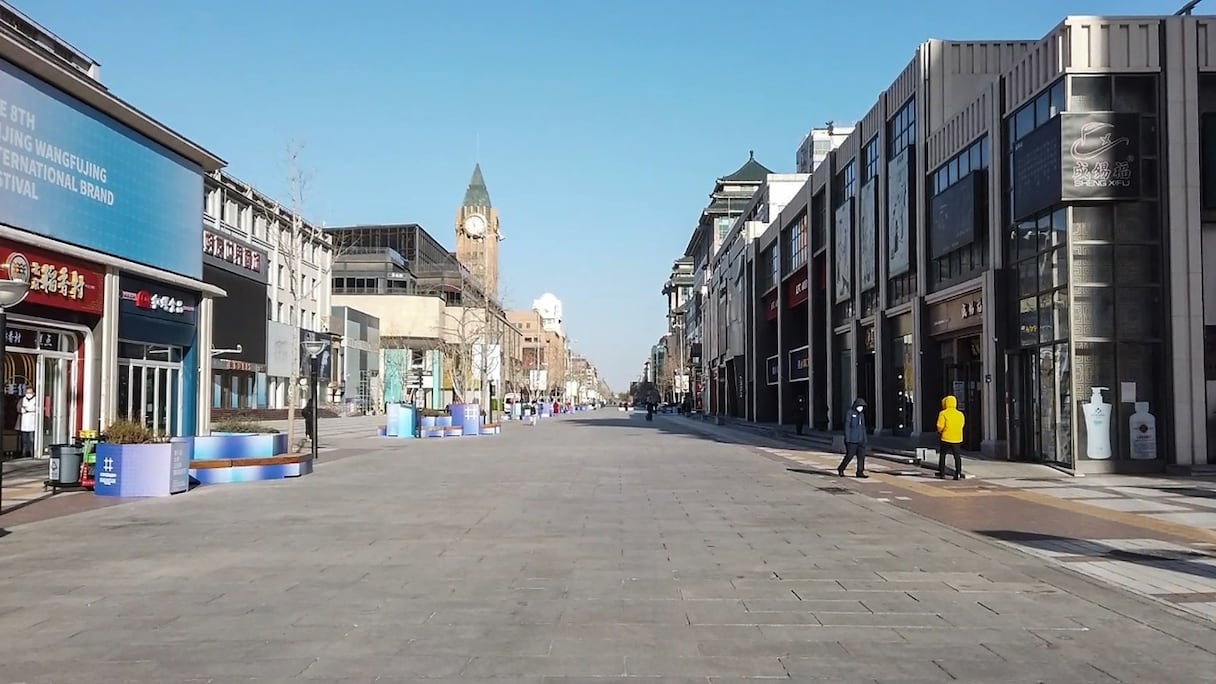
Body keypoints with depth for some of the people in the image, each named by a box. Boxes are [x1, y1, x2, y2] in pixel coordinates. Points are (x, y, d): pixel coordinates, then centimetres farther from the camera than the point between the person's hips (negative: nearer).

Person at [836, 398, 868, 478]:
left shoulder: (861, 414, 14)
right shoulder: (850, 413, -7)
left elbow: (863, 427, 18)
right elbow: (847, 426, -11)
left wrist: (864, 439, 15)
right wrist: (847, 439, -16)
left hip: (860, 440, 7)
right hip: (852, 439, -7)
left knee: (862, 455, -1)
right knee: (849, 455, -3)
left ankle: (860, 472, 3)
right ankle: (840, 469, 15)